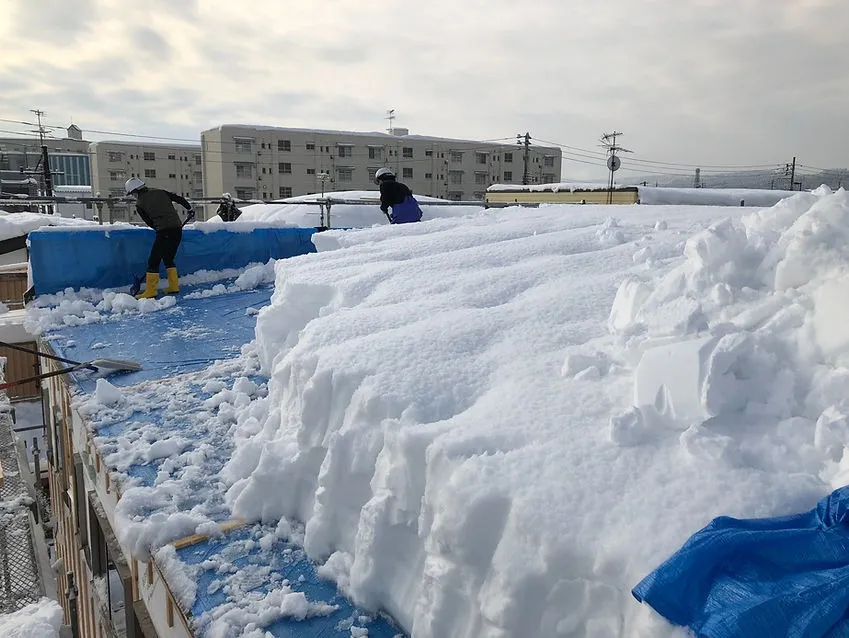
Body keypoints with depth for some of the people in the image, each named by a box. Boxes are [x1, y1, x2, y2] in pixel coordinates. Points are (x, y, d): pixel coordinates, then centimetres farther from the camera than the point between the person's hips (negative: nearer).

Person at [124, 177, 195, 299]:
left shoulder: (139, 204, 3)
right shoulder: (160, 192, 13)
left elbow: (150, 223, 7)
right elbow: (179, 198, 12)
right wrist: (189, 209, 24)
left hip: (164, 232, -6)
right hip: (178, 229, 6)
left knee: (153, 260, 2)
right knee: (168, 258, 20)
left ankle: (150, 291, 1)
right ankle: (174, 287, 20)